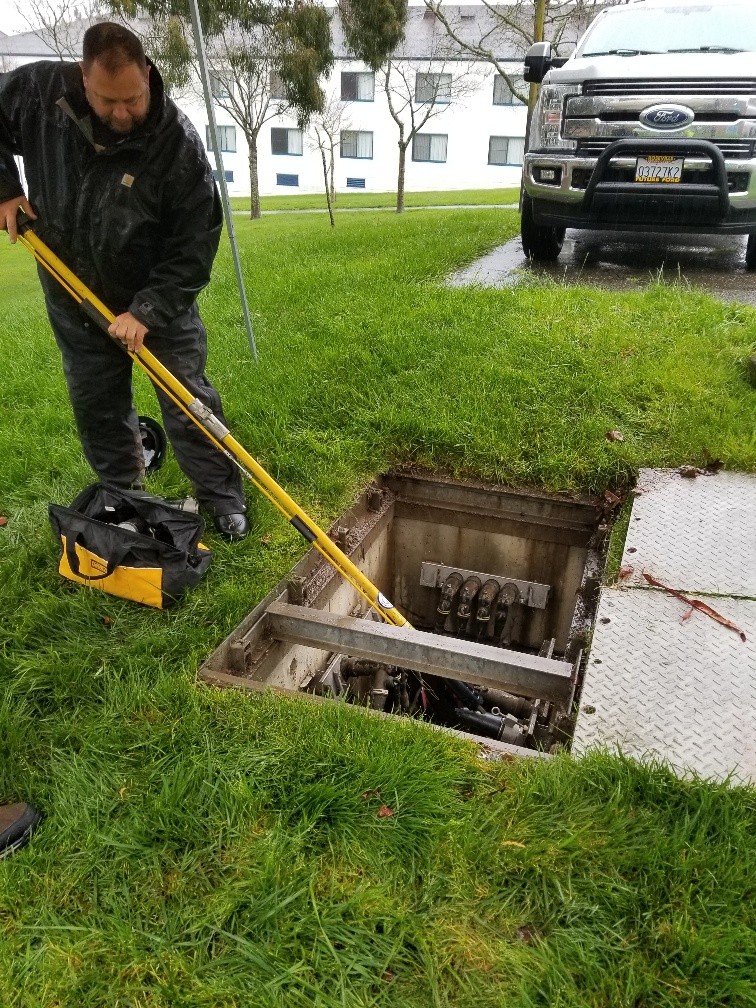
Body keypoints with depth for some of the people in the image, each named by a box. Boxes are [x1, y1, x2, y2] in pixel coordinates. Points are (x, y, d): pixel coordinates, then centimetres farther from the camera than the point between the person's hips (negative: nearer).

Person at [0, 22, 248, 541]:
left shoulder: (178, 142, -24)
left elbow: (196, 244, -20)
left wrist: (147, 309, -25)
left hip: (160, 296, -3)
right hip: (73, 296, 4)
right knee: (97, 405, 13)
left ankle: (223, 496, 18)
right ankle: (123, 496, 33)